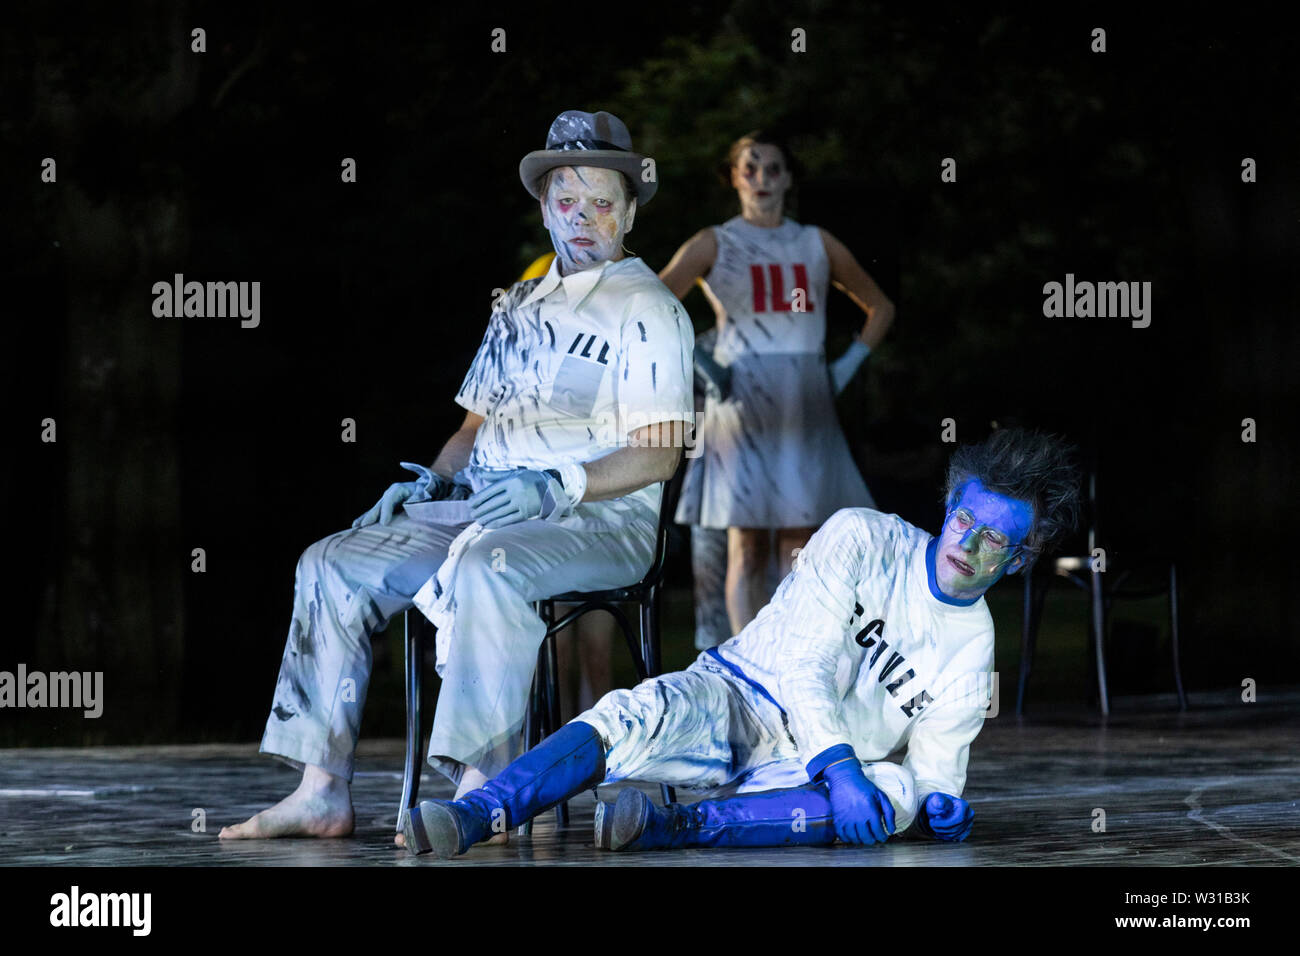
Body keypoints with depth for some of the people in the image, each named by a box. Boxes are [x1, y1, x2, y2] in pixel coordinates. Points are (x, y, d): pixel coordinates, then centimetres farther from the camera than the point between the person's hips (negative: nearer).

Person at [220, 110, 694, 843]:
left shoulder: (646, 309, -2)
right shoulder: (521, 305, 22)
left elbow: (658, 454, -11)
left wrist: (555, 488, -22)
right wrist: (432, 481, 7)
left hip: (601, 519, -8)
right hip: (482, 508, 8)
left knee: (483, 568, -39)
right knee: (331, 565, -6)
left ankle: (482, 793, -37)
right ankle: (324, 792, -11)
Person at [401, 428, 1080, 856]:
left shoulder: (973, 650, 8)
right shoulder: (863, 539, -2)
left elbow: (934, 762, 10)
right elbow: (806, 660, -13)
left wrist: (940, 800, -17)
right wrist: (839, 767, -28)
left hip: (804, 769, 2)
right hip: (732, 696, -2)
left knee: (896, 794, -35)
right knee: (635, 717, -35)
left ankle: (670, 828, -50)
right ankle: (470, 817, -52)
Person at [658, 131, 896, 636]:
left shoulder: (817, 245, 12)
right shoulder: (714, 244, 3)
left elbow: (880, 309, 22)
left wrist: (846, 366, 9)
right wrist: (700, 365, -10)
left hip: (804, 409, 3)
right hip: (742, 410, -3)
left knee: (798, 545, 2)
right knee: (747, 548, -4)